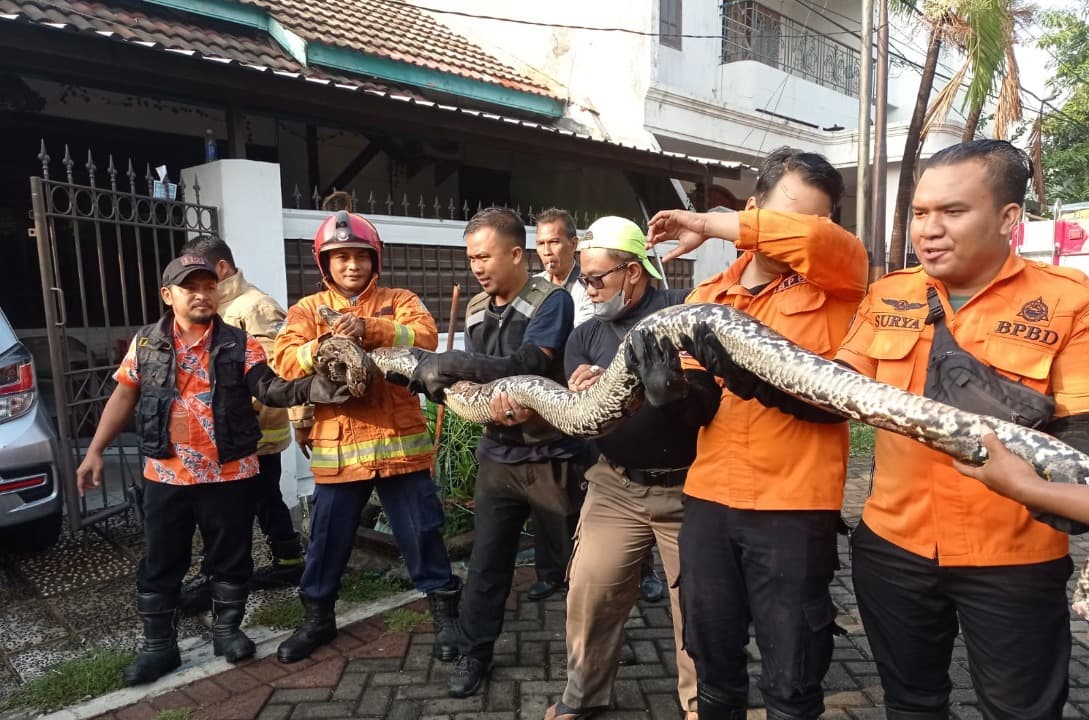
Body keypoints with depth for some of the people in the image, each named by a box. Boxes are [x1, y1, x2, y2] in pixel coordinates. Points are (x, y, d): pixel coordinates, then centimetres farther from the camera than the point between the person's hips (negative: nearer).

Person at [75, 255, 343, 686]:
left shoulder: (240, 344, -3)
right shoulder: (146, 343, 3)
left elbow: (268, 388, -14)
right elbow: (123, 398, 9)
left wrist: (307, 390, -34)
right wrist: (95, 452, 6)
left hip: (230, 475, -1)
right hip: (165, 476, 2)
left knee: (230, 558, 11)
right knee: (159, 564, 11)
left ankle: (227, 630, 30)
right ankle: (158, 646, 26)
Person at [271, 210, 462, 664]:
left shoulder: (399, 301, 5)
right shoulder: (307, 310, 8)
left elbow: (425, 337, -15)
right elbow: (283, 361, -7)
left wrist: (370, 329, -29)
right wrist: (322, 347, -26)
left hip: (399, 442, -1)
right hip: (336, 447, 2)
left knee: (422, 532, 7)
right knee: (327, 538, 13)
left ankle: (445, 614, 24)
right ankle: (318, 619, 34)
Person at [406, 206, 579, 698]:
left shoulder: (551, 301, -13)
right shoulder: (476, 309, 7)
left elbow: (527, 367, -26)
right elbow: (477, 374, 9)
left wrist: (451, 364, -28)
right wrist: (445, 382, -12)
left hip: (551, 454, -5)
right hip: (497, 455, 5)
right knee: (486, 560, 10)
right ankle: (474, 653, 26)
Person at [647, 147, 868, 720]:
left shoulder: (836, 284, -4)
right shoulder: (705, 296, 10)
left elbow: (819, 240, -26)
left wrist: (707, 224, -16)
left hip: (796, 507, -4)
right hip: (708, 500, 4)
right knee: (713, 669, 20)